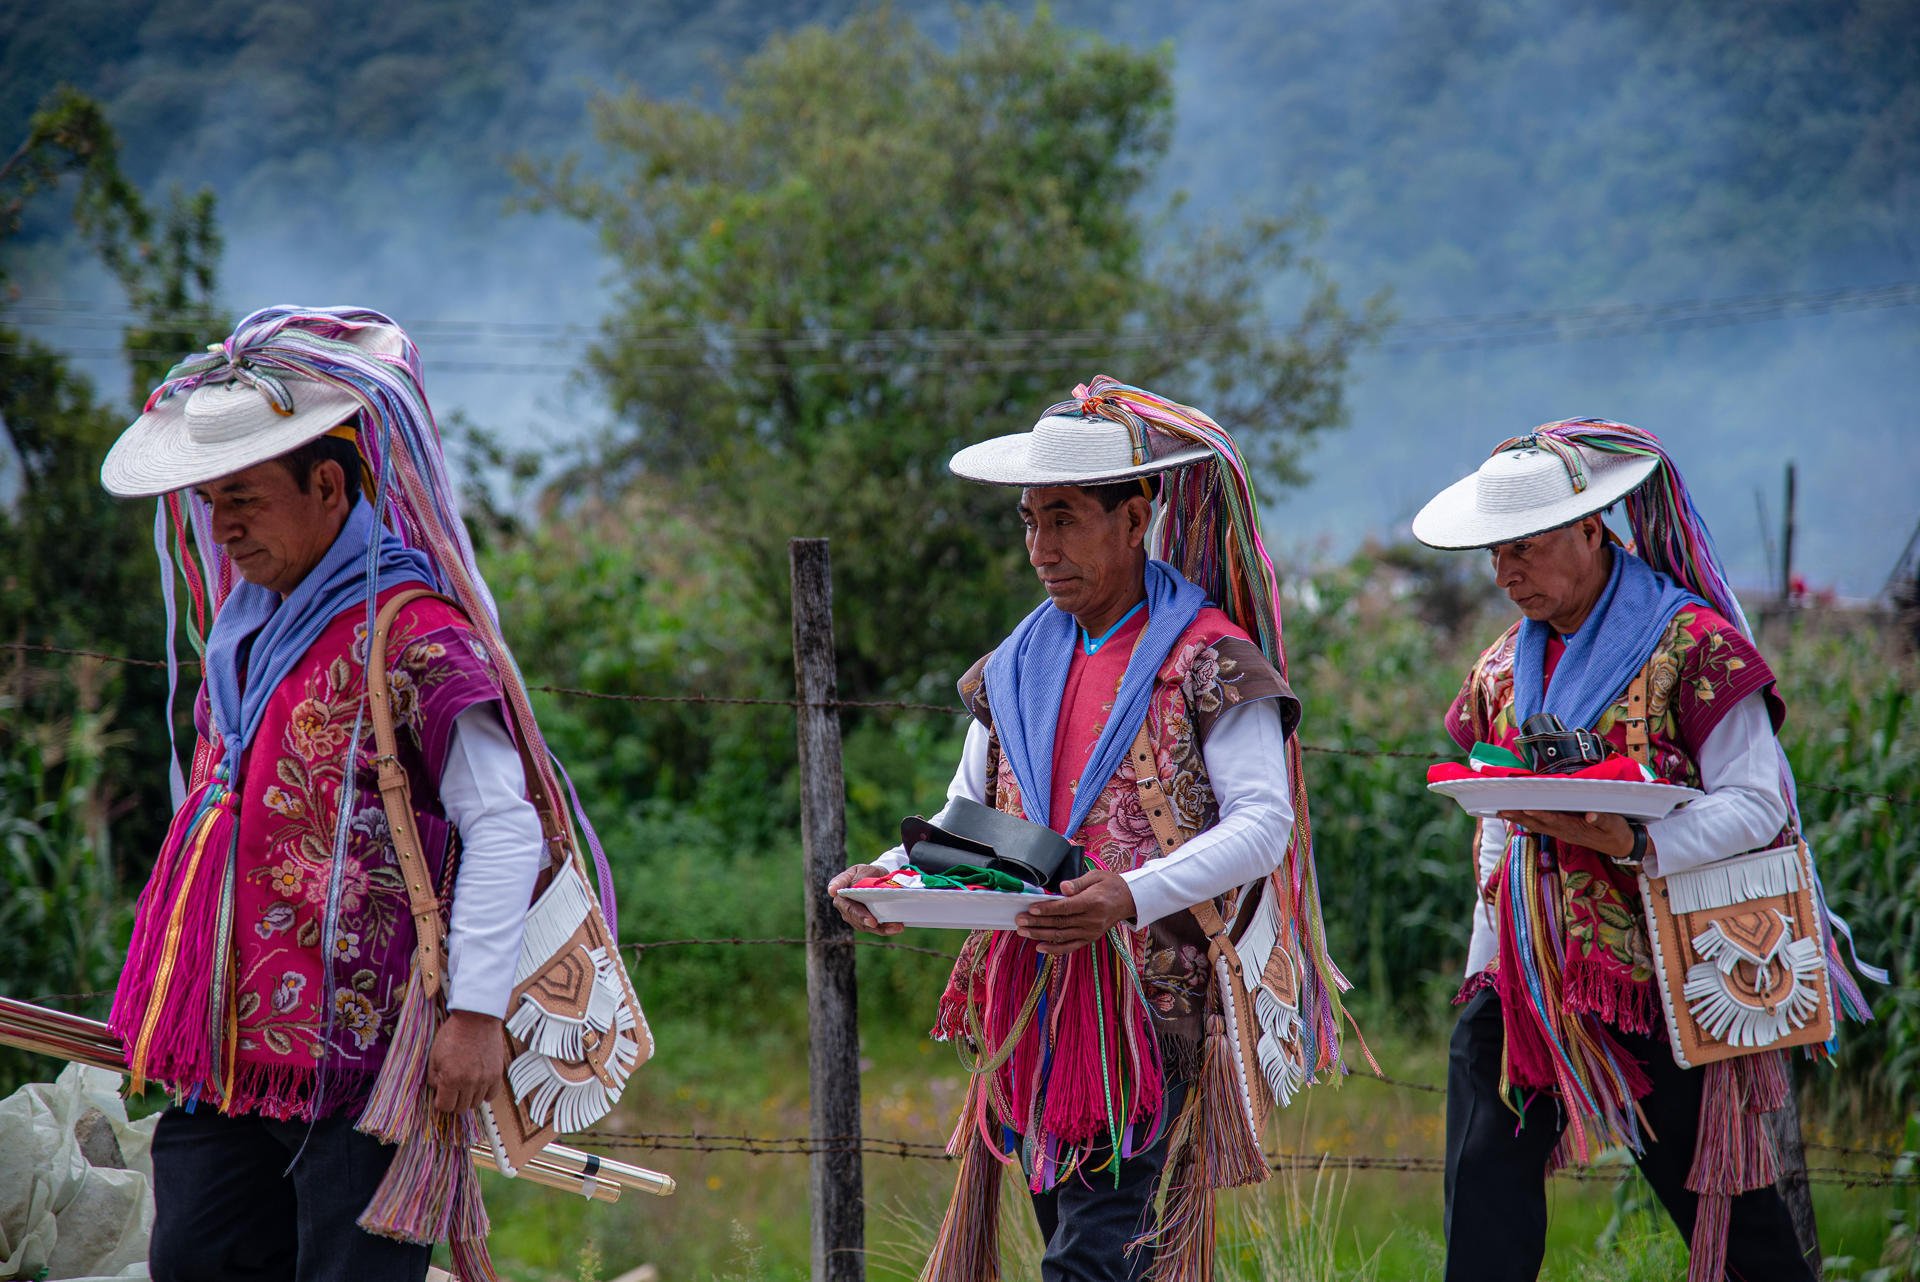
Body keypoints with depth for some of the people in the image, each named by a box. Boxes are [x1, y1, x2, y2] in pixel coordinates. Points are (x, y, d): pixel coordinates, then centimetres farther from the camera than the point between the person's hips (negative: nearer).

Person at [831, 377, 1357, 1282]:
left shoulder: (1208, 659, -5)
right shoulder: (1018, 668, 16)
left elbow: (1264, 823, -13)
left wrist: (1134, 897, -28)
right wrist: (886, 878, -4)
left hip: (1157, 1001, -7)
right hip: (1037, 1012, 7)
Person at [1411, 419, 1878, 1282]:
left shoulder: (1691, 646, -8)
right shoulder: (1505, 668, 12)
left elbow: (1759, 804, -13)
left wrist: (1633, 842, -26)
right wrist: (1488, 963, 15)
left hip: (1662, 978, -6)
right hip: (1532, 975, 6)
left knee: (1716, 1191, 1)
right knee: (1486, 1179, -5)